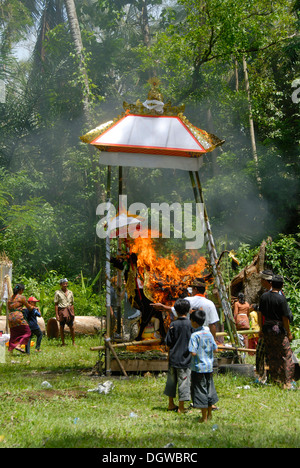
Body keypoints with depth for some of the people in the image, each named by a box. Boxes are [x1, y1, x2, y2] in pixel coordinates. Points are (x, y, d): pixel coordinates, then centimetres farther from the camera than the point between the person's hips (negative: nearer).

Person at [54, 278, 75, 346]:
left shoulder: (70, 292, 11)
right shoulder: (57, 292, -1)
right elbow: (56, 304, -2)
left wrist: (73, 313, 11)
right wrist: (57, 315, -8)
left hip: (69, 311, 3)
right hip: (61, 311, -3)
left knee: (72, 327, -3)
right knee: (61, 327, 2)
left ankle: (73, 342, 6)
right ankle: (63, 343, 10)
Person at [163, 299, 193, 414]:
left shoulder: (173, 324, -3)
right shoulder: (190, 324, -8)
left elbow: (168, 343, 1)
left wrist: (169, 356, 13)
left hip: (173, 358, 3)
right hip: (185, 359, -2)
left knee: (171, 381, 15)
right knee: (183, 382, 3)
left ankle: (171, 404, 24)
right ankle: (181, 407, 4)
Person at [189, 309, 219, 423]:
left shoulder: (195, 335, -18)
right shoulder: (208, 333, 3)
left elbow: (193, 353, -23)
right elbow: (215, 349, 6)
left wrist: (190, 350, -3)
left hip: (198, 368, -7)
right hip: (209, 366, 7)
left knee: (200, 391, 1)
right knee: (209, 389, 17)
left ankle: (204, 417, 5)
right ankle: (209, 414, 29)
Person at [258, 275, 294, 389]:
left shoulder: (264, 296, 1)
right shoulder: (281, 299, -16)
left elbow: (260, 314, 7)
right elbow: (285, 318, -13)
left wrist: (261, 328, 18)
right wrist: (289, 333, -4)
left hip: (266, 329, 6)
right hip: (278, 329, -6)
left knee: (271, 356, 13)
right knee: (286, 355, 1)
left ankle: (275, 379, 21)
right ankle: (287, 382, -1)